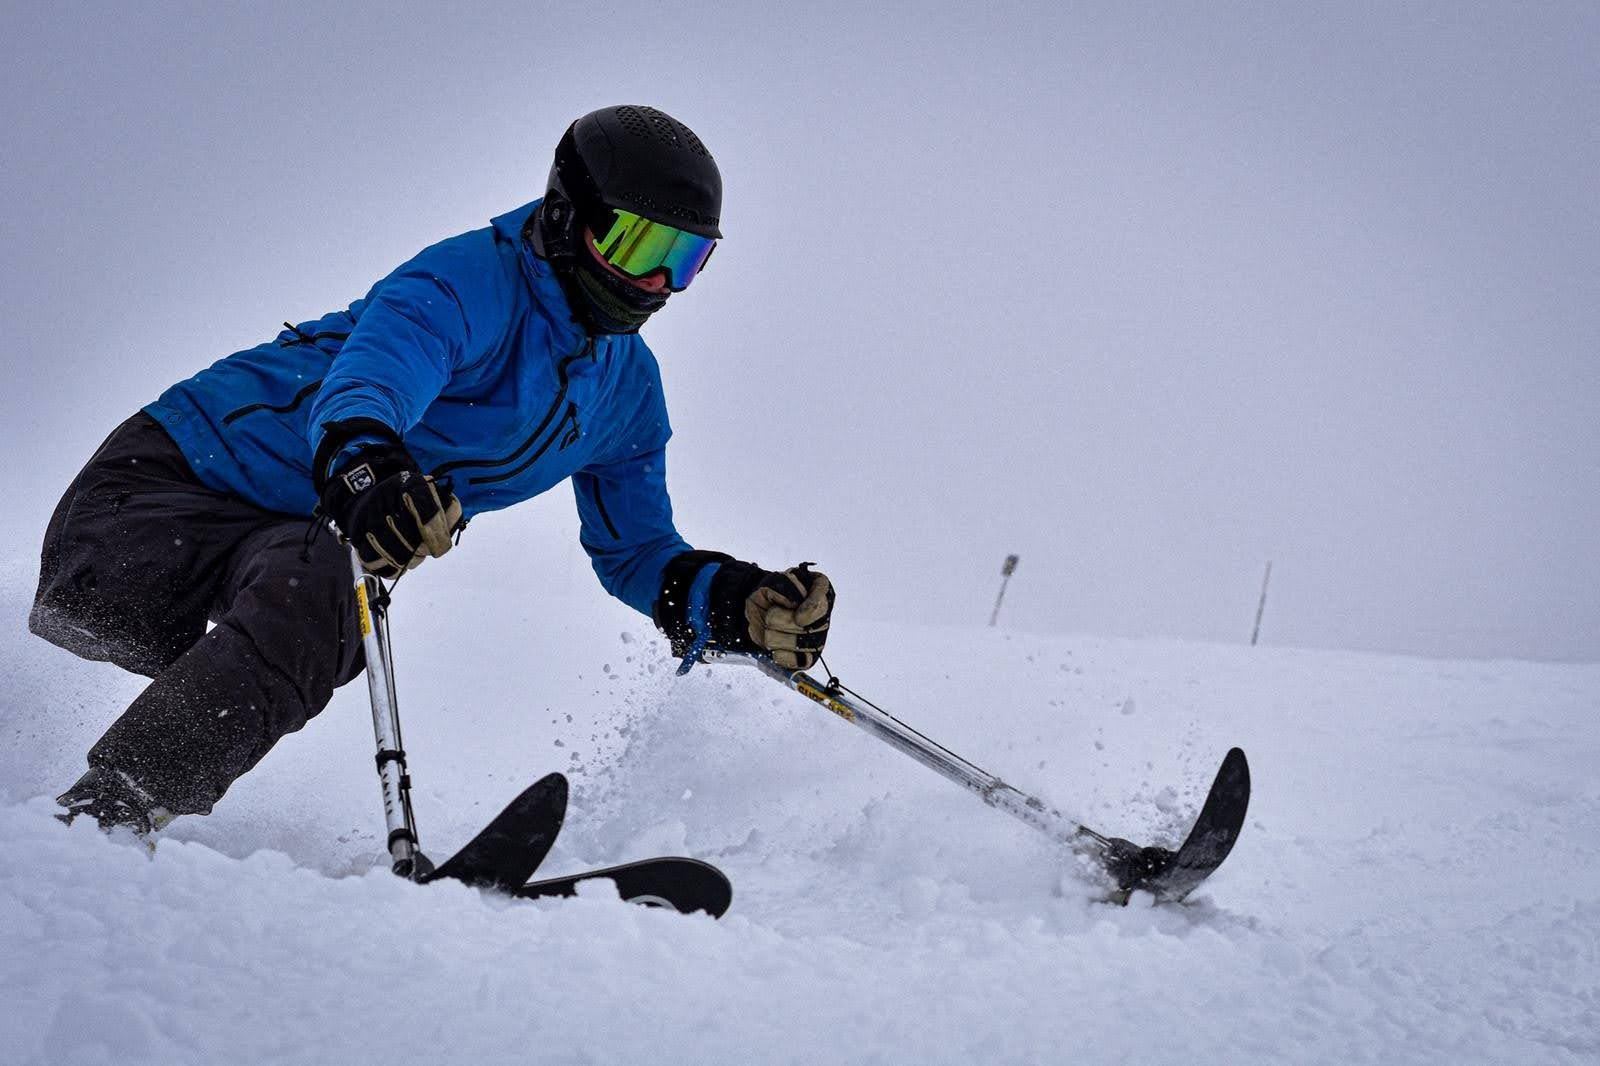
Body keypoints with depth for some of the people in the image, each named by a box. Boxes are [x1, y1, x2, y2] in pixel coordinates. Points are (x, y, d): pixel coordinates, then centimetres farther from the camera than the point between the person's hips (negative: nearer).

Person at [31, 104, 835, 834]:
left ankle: (109, 824, -33)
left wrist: (735, 606, -6)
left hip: (303, 544, 6)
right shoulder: (479, 280, -18)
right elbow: (374, 365, -38)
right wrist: (359, 456, -63)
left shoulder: (628, 390, 8)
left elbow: (637, 551, 16)